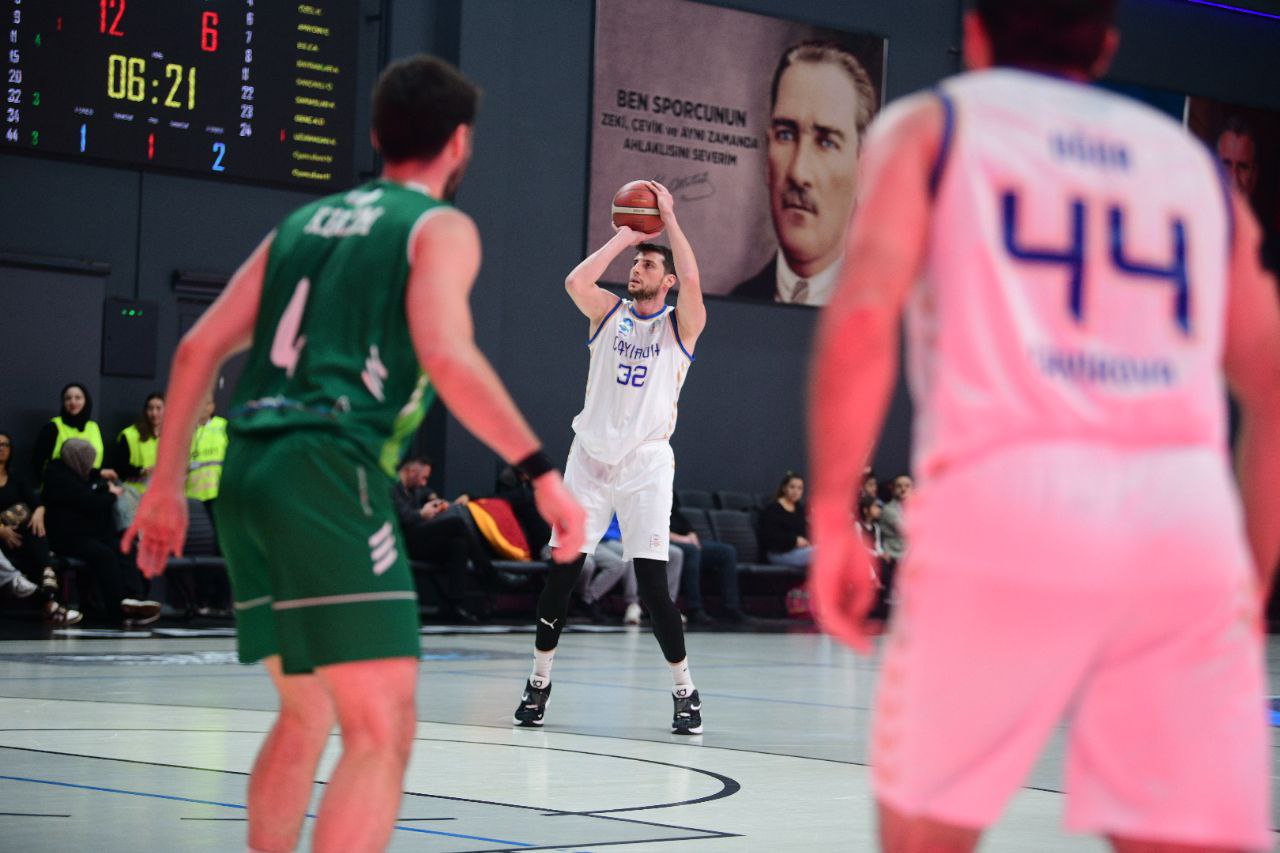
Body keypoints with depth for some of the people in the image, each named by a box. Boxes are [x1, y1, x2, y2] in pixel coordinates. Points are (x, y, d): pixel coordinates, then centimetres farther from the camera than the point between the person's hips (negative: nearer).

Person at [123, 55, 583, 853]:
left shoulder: (305, 221, 23)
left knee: (306, 714, 22)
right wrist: (542, 471, -12)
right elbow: (448, 359, -13)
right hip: (327, 471, -8)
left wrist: (168, 484, 23)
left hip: (248, 468, 8)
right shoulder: (440, 226, 4)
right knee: (382, 731, -10)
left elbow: (199, 349, 18)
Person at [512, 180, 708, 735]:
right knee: (563, 571, 0)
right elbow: (576, 281, -11)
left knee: (652, 582, -8)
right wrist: (624, 237, -3)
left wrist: (669, 219, -11)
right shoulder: (608, 312, 10)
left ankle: (685, 690, 4)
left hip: (646, 463, -3)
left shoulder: (681, 325, 2)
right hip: (591, 455, 3)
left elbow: (692, 281, -19)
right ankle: (539, 682, 12)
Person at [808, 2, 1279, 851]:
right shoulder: (1194, 161, 24)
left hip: (1002, 499, -2)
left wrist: (831, 517, 2)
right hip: (1187, 519, 3)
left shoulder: (930, 127, 15)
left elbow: (864, 314, -3)